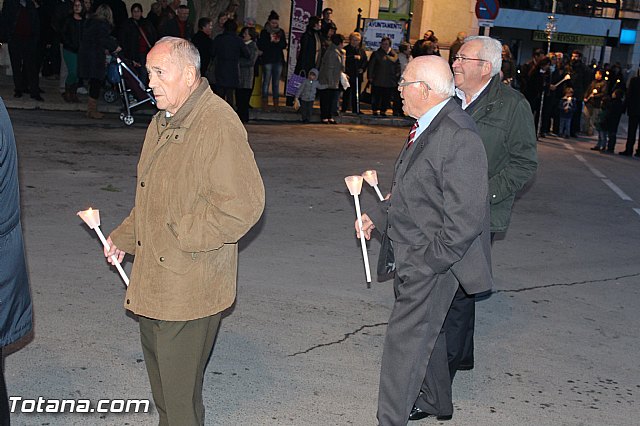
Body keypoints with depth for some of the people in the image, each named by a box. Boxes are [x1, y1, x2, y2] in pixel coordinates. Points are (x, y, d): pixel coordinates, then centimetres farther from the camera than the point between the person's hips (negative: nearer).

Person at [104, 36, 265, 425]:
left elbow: (243, 204, -26)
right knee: (158, 366, 24)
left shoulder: (219, 124, -21)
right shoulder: (162, 122, 11)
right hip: (154, 277, 10)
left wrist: (180, 235, -20)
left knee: (179, 386, 3)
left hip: (190, 285, -9)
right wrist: (124, 237, 19)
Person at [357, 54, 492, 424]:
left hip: (433, 260, -10)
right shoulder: (426, 127, 5)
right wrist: (378, 216, 8)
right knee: (426, 330, 25)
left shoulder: (460, 138, -25)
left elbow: (465, 220, -24)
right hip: (412, 254, 10)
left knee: (405, 341, -1)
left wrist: (428, 262, -20)